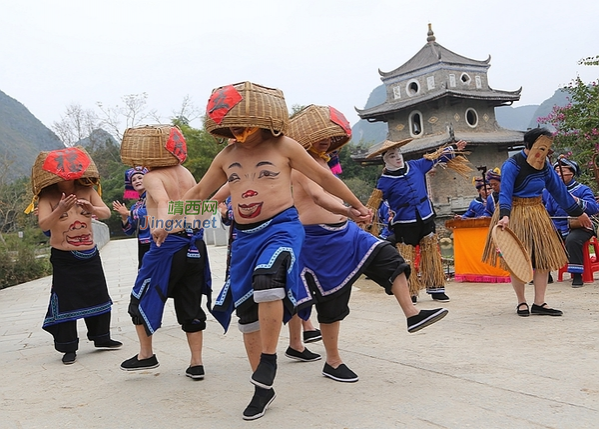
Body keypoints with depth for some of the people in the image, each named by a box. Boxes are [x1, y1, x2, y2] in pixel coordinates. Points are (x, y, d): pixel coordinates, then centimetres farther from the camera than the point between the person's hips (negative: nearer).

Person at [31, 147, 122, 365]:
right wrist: (60, 210, -41)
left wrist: (92, 208, -35)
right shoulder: (48, 197, -10)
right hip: (63, 258, -3)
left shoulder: (87, 190, -3)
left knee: (98, 296, 13)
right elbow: (43, 224, -24)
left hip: (90, 254, 4)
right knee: (65, 301, -3)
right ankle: (68, 347, 8)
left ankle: (101, 337, 31)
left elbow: (106, 212, -14)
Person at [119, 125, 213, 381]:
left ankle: (146, 355, 22)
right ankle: (196, 363, 14)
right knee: (191, 305, 12)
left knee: (141, 300, 13)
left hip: (169, 245, -6)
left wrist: (162, 225, -44)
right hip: (195, 244, 6)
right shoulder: (186, 173, 12)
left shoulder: (152, 177, -8)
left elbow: (163, 201, -28)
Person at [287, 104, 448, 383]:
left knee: (387, 257, -6)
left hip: (344, 232, 9)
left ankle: (412, 315, -6)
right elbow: (318, 196, -34)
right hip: (320, 239, -9)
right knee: (332, 299, -1)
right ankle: (333, 363, 12)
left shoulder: (321, 161, 14)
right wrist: (349, 211, -49)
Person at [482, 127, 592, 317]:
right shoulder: (512, 165, -16)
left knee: (543, 258, 1)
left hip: (537, 214, 6)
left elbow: (559, 190, 10)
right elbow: (505, 193, -26)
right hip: (515, 216, -6)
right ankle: (521, 302, 13)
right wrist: (505, 215, -43)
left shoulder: (544, 166, 2)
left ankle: (539, 303, 6)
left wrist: (578, 212, 15)